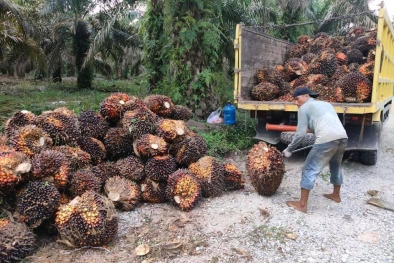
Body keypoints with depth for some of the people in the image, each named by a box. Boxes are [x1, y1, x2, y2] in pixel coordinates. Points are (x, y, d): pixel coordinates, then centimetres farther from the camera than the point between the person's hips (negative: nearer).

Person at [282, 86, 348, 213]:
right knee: (335, 166, 30)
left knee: (309, 170, 3)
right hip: (342, 137, 8)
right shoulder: (326, 104, 31)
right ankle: (336, 195, 48)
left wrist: (289, 149, 11)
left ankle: (302, 204, 8)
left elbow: (301, 133, 1)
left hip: (327, 139, -8)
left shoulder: (304, 108, 9)